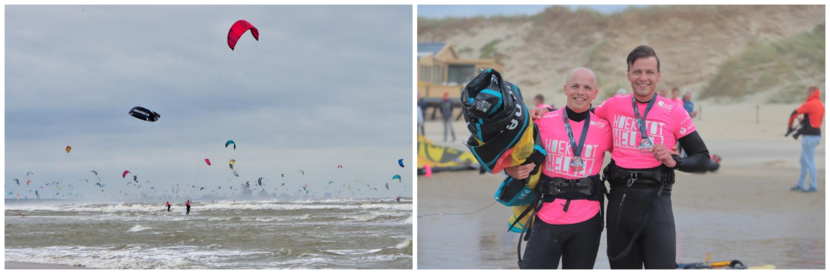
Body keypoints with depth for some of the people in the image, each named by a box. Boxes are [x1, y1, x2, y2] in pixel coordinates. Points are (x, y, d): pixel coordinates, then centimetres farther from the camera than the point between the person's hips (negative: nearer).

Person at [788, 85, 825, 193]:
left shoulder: (810, 104, -16)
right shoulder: (821, 105, 13)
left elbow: (794, 113, -14)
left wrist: (789, 125, 2)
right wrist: (804, 120, 7)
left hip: (810, 137, -10)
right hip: (817, 134, 10)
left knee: (809, 162, -4)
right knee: (803, 160, 17)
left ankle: (813, 187, 0)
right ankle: (800, 185, 23)